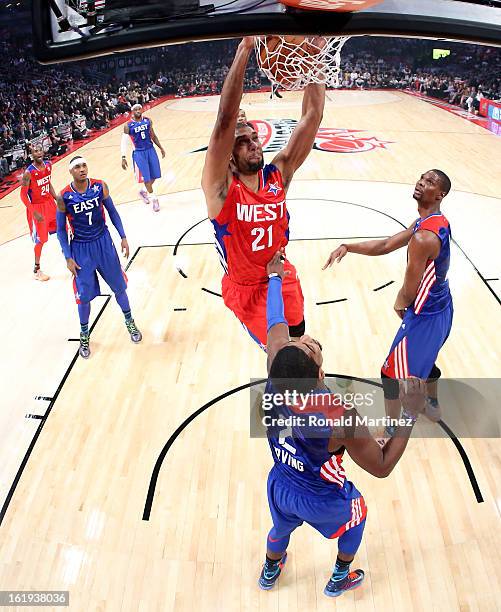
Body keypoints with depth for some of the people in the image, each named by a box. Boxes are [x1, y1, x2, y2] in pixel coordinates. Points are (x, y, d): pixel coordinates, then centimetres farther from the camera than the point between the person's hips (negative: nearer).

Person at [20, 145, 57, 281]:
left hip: (49, 202, 6)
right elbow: (23, 195, -18)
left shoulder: (48, 165, -2)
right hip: (36, 207, -6)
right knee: (40, 239, 0)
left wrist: (57, 199, 7)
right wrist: (35, 213, -22)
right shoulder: (29, 172, -22)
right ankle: (37, 270, 14)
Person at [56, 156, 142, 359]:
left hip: (103, 242, 2)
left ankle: (129, 322, 35)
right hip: (81, 249, -2)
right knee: (84, 296, 4)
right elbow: (61, 229, -5)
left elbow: (112, 212, 5)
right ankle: (84, 335, 27)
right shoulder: (64, 197, -13)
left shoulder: (100, 186, -8)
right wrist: (68, 258, -8)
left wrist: (123, 237, 0)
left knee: (119, 287, 12)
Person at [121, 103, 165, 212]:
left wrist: (161, 148, 14)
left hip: (151, 150, 4)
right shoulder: (128, 125, -9)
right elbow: (124, 142, -8)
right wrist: (123, 158, -15)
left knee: (155, 175, 9)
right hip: (139, 153, -4)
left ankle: (143, 191, 34)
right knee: (146, 177, -4)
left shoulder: (148, 121, 2)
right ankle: (154, 199, 9)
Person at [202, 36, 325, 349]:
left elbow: (313, 116, -17)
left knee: (298, 340, 18)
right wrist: (245, 49, -41)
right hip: (246, 289, -4)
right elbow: (226, 122, -36)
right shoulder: (221, 186, -22)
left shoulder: (279, 173, -11)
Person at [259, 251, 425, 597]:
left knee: (281, 528, 36)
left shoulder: (276, 379, -32)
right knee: (356, 516, 32)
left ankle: (270, 572, 67)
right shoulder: (342, 419, -42)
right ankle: (340, 579, 56)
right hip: (324, 501, -3)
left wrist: (275, 275, 2)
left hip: (281, 487, 3)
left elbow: (276, 325, -13)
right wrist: (411, 414, -26)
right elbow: (382, 467, -23)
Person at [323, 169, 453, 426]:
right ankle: (432, 404, 57)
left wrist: (399, 305, 2)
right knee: (424, 358, 33)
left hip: (425, 316, -10)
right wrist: (348, 247, -9)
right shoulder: (435, 221, 1)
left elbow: (408, 294, -22)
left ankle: (391, 433, 23)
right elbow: (385, 245, 4)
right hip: (441, 308, 10)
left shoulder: (423, 237, -30)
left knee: (392, 373, 6)